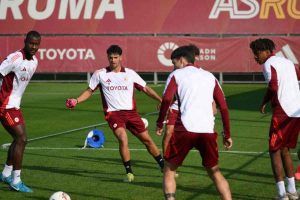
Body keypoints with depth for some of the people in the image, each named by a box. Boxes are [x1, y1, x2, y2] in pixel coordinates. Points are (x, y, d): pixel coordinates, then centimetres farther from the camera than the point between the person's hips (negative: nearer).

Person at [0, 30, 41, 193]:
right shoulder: (15, 58, -20)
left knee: (19, 139, 16)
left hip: (15, 106, 9)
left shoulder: (34, 61, 8)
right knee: (22, 138, -12)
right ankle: (16, 181, -6)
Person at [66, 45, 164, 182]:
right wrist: (76, 101, -3)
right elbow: (90, 91, 13)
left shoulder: (130, 73, 5)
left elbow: (145, 89, 10)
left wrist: (161, 100, -1)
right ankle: (129, 173, -12)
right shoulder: (100, 74, 3)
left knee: (147, 139, 6)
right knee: (123, 139, -24)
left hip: (131, 112, 2)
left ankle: (163, 167, 23)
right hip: (113, 113, -2)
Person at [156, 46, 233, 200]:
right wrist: (227, 134, 18)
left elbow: (166, 99, -9)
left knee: (169, 169, 12)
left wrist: (160, 123, 2)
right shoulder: (210, 76, 20)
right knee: (214, 171, 18)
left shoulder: (177, 75, 9)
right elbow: (223, 106, 14)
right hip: (208, 130, 3)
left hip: (185, 129, -3)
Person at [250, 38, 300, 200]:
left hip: (283, 112, -8)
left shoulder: (269, 64, -5)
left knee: (275, 150, 0)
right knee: (285, 149, 18)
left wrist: (264, 103, -4)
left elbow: (273, 87, -17)